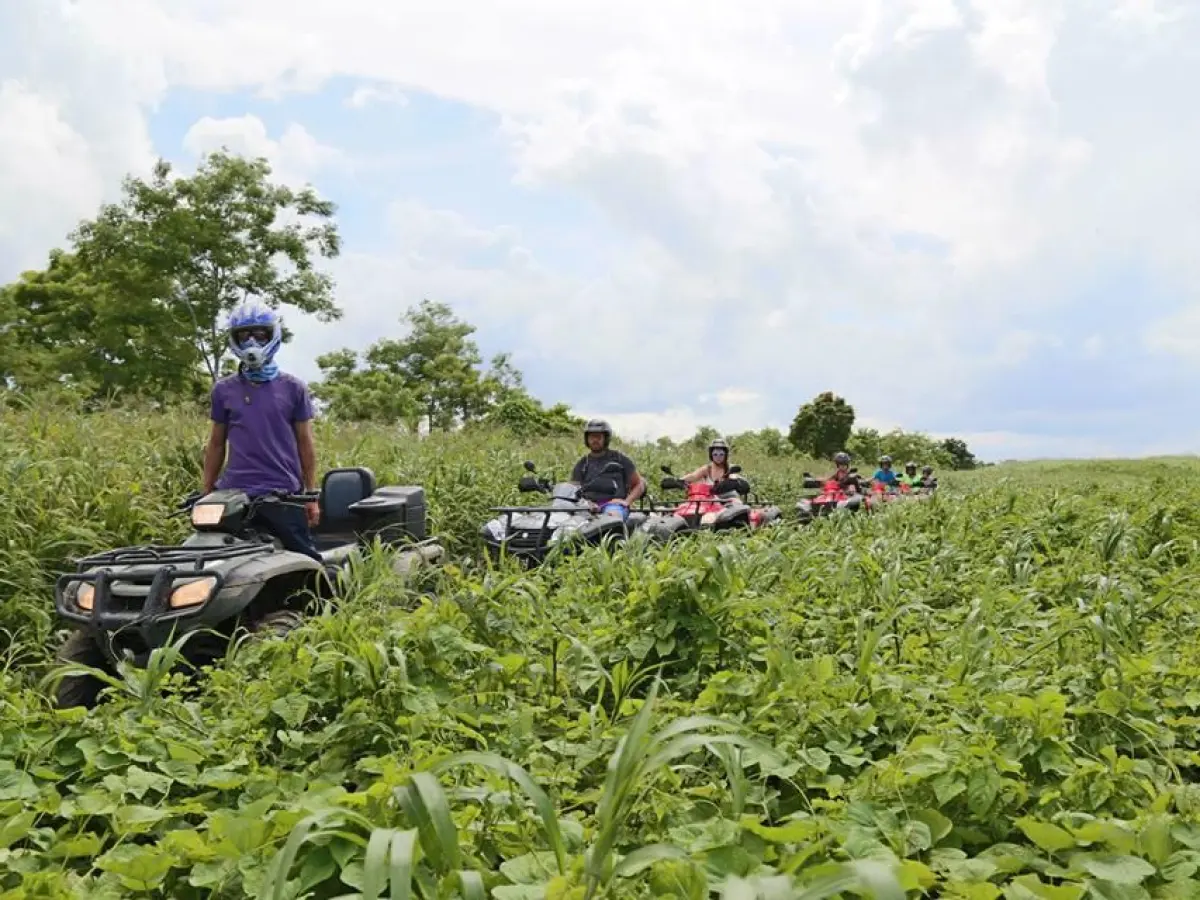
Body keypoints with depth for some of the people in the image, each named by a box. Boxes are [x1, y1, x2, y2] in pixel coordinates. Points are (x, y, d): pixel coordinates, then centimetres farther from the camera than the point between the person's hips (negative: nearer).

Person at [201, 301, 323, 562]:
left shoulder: (293, 388, 6)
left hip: (284, 494, -2)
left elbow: (305, 443, 7)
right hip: (234, 495, 2)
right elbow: (216, 444, 16)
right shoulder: (223, 390, 11)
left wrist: (312, 496, 3)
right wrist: (206, 494, 12)